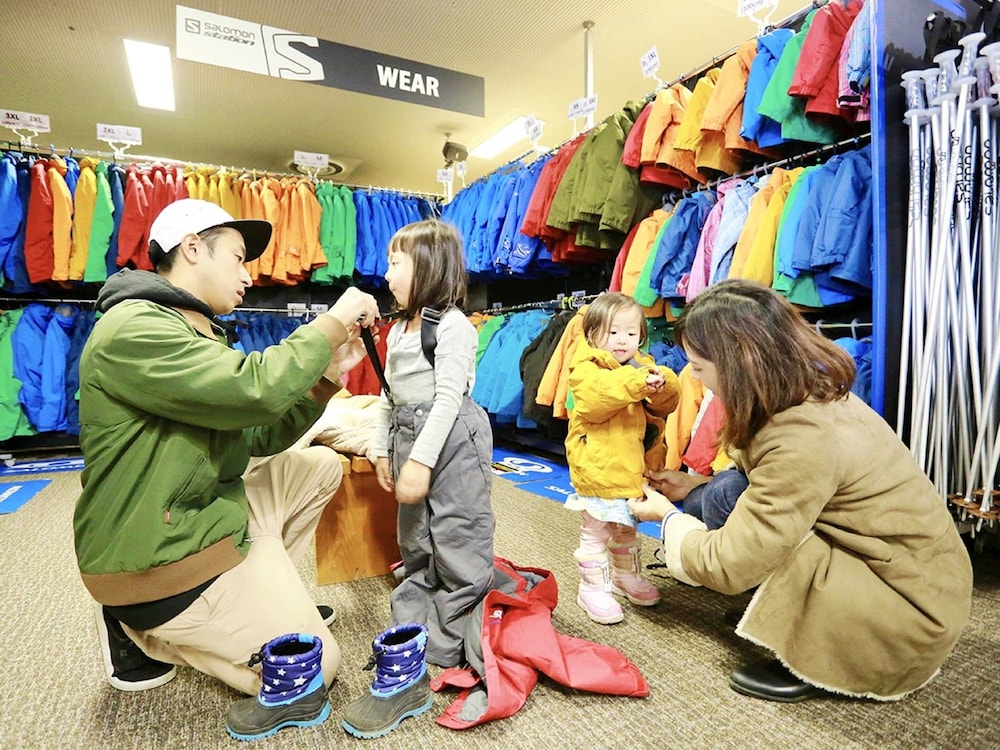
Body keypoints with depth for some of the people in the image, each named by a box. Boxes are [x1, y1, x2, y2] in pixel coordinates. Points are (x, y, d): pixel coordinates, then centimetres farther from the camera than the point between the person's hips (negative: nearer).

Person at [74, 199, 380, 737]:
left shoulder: (199, 334, 13)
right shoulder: (134, 327, -19)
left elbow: (259, 437, 9)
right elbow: (257, 390, -32)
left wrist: (327, 375, -1)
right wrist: (333, 323, -19)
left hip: (214, 513, 10)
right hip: (160, 558, -10)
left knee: (320, 465, 11)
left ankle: (263, 591, 13)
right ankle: (140, 630, 5)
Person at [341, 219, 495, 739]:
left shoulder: (452, 325, -11)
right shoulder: (398, 330, 17)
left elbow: (448, 397, -19)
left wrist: (420, 461, -22)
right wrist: (383, 450, 16)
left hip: (451, 441, -9)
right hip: (409, 441, 10)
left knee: (459, 549, -1)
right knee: (415, 546, 16)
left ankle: (446, 654, 10)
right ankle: (409, 645, 29)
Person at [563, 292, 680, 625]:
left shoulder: (644, 366, 7)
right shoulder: (586, 369, -12)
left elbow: (665, 405, -3)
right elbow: (595, 398, -32)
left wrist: (663, 384, -25)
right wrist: (635, 382, -44)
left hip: (633, 470, 7)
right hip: (598, 470, -6)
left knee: (626, 530, 25)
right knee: (596, 532, 7)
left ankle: (625, 575, 44)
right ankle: (592, 587, 23)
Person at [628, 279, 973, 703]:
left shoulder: (805, 441, -32)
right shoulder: (811, 391, -6)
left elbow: (729, 567, -26)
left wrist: (669, 518, -9)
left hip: (911, 613, -8)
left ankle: (817, 668, -4)